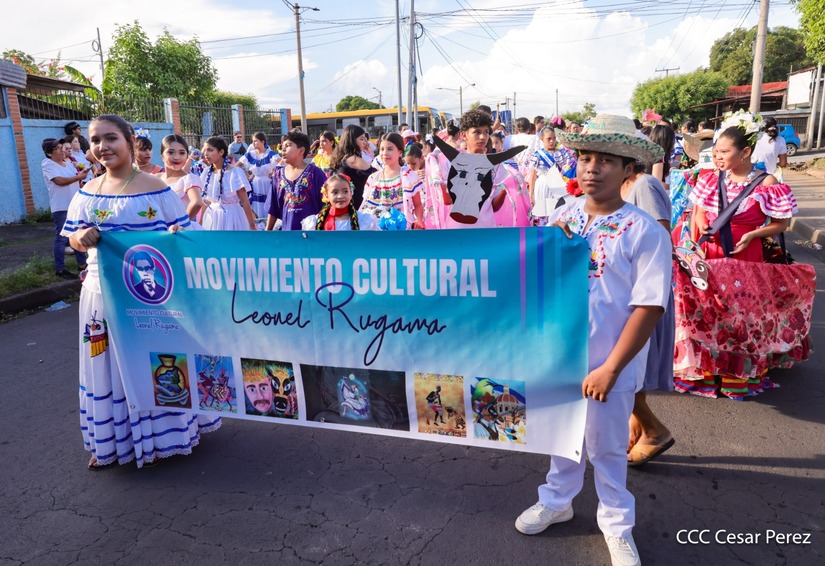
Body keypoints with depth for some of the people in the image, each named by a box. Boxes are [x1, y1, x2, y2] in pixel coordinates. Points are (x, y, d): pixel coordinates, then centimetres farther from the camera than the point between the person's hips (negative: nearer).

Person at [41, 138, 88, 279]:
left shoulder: (69, 164, 15)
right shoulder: (47, 164, -6)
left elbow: (77, 183, 17)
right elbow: (60, 181, -20)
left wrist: (81, 177, -2)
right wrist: (78, 177, -16)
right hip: (61, 207, -7)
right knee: (61, 238, -3)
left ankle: (82, 263, 25)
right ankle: (60, 269, 4)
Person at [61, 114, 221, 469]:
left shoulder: (155, 189, -7)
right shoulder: (87, 192, 7)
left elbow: (183, 234, -5)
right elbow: (74, 240, 11)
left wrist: (174, 236, -27)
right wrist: (81, 237, -11)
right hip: (102, 293, 5)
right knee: (106, 365, 13)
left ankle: (159, 435, 25)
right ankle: (110, 440, 30)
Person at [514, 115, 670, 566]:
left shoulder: (644, 231, -15)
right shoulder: (561, 217, -1)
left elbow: (648, 306, -17)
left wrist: (610, 368, -19)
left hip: (607, 365, -4)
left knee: (607, 448, 15)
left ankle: (616, 525, 39)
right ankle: (556, 500, 47)